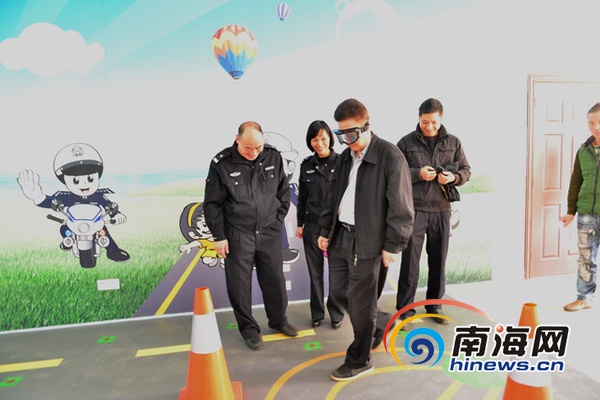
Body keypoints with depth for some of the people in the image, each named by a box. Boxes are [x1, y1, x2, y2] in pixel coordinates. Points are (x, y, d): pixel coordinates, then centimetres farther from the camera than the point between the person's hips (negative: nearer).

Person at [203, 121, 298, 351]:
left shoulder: (273, 157, -3)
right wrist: (219, 236, -5)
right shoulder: (222, 163, -11)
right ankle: (248, 328, 28)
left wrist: (278, 219, 6)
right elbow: (212, 204, -6)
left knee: (275, 280, 14)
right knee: (240, 284, 7)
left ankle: (278, 320, 37)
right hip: (238, 235, -2)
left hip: (269, 233, 3)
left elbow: (284, 191, 9)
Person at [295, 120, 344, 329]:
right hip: (312, 226, 3)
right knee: (315, 273, 12)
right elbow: (302, 197, 10)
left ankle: (336, 313, 24)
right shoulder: (306, 165, 4)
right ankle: (317, 313, 27)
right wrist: (299, 224, 9)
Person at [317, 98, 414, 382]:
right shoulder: (345, 157, 11)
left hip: (367, 241, -7)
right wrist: (325, 230, 14)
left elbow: (401, 205, -13)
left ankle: (359, 361, 23)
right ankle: (378, 327, 39)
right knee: (338, 291, 15)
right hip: (341, 236, 8)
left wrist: (393, 245, -13)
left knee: (360, 302, 3)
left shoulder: (390, 156, -12)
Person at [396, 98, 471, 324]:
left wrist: (454, 177, -10)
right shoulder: (406, 142, 1)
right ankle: (404, 309, 10)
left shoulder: (453, 142, 9)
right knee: (410, 260, -1)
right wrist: (418, 174, -16)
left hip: (442, 209, 3)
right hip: (415, 208, -3)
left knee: (438, 260, 11)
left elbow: (466, 170, 12)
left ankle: (434, 305, 27)